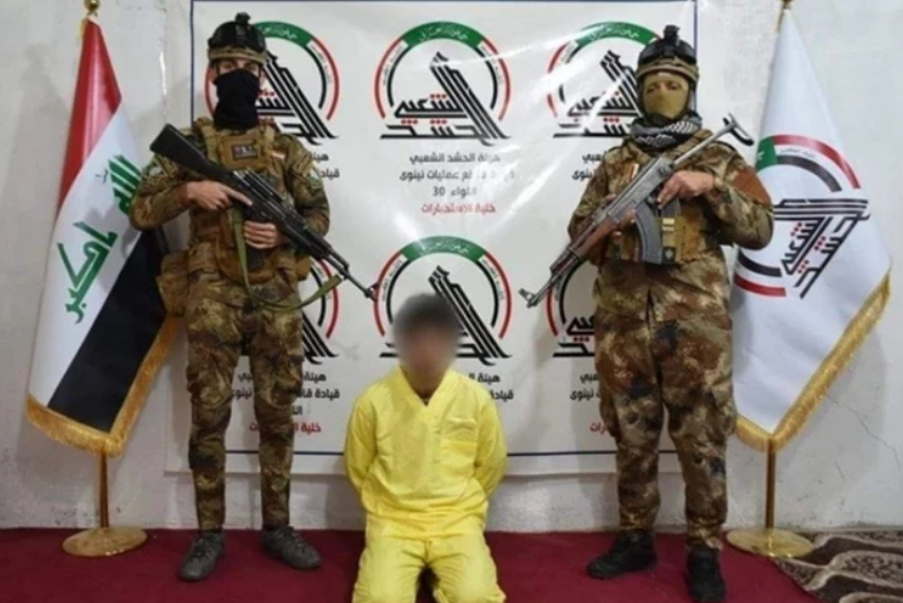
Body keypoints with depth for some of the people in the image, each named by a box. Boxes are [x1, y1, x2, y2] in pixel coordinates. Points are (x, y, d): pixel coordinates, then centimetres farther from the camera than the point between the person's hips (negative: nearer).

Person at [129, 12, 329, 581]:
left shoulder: (286, 147, 8)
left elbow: (320, 214, 8)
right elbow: (141, 210, 3)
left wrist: (284, 231, -12)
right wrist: (190, 191, -15)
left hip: (276, 300, 1)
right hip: (212, 300, -1)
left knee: (278, 416, 7)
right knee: (209, 417, 4)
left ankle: (278, 527, 22)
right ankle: (210, 534, 19)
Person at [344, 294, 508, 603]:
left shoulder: (476, 398, -6)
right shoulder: (373, 401, -8)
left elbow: (491, 465, 9)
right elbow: (358, 469, 7)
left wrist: (458, 504, 11)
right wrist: (384, 507, 9)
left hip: (457, 522, 1)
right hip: (393, 523, 0)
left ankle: (445, 574, 8)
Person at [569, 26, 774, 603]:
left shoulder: (719, 157, 6)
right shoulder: (616, 161, 12)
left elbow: (761, 230, -1)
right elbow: (580, 227, 13)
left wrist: (710, 186, -15)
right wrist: (609, 224, -9)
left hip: (696, 324, -2)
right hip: (624, 322, 3)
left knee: (702, 443, 5)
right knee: (632, 439, 12)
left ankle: (705, 553, 20)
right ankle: (635, 540, 27)